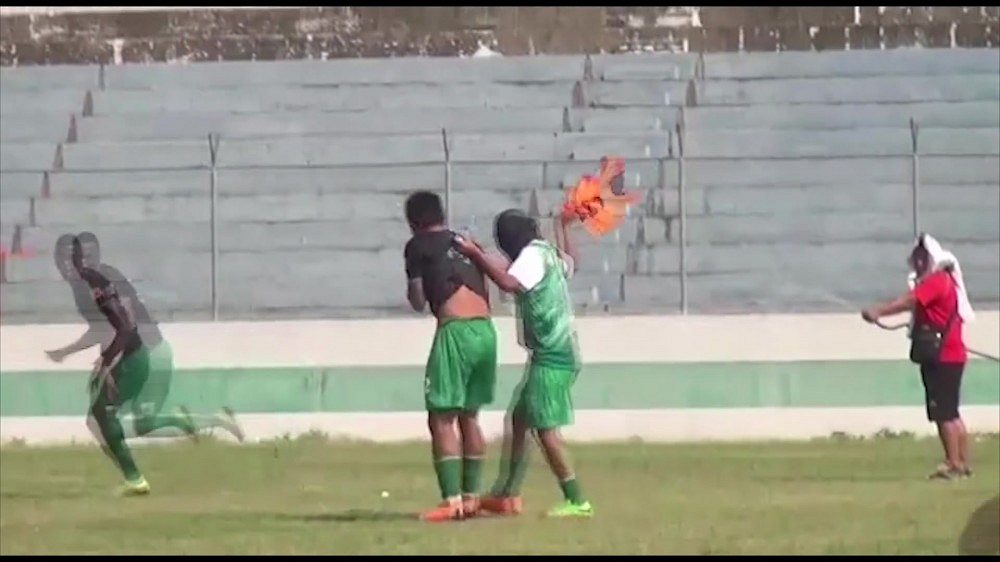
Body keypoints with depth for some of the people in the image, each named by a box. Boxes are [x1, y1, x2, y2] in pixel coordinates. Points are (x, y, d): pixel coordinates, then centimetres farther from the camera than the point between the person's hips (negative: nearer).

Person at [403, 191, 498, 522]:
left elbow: (418, 302, 4)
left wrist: (414, 289, 24)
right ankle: (471, 497, 20)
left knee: (441, 419, -2)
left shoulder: (418, 247, 3)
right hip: (486, 332, 6)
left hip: (455, 331, -6)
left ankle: (452, 501, -11)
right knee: (469, 417, 18)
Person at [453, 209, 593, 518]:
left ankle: (576, 501, -13)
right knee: (519, 419, 16)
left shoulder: (532, 256, -12)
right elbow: (570, 262, 39)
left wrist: (476, 255, -25)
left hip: (552, 354, -10)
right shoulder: (549, 254, 16)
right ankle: (508, 495, 22)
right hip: (559, 351, 10)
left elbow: (509, 283, -31)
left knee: (545, 427, -12)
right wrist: (563, 227, 51)